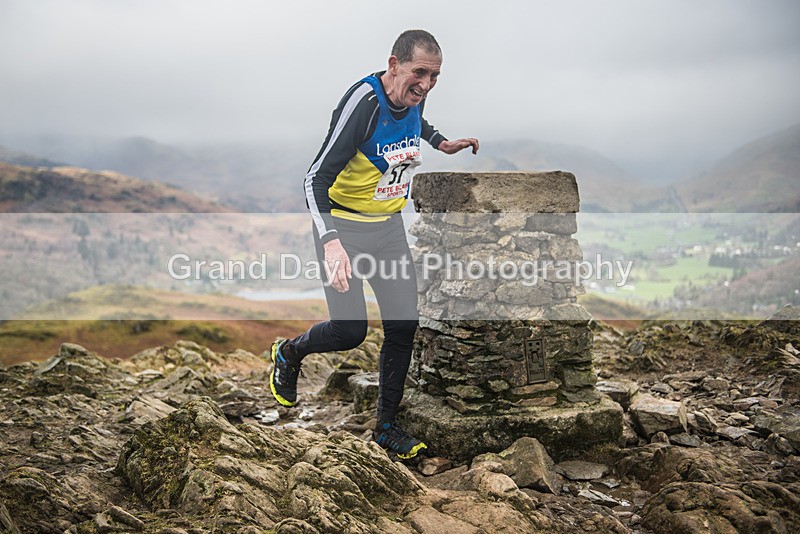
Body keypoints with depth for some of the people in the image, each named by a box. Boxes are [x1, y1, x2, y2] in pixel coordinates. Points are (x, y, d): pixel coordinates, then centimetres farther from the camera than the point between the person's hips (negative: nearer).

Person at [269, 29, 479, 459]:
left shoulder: (414, 98, -2)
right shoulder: (362, 102, -25)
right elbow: (316, 178, -29)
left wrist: (441, 143, 15)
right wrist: (330, 243, -41)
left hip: (389, 226, 7)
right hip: (343, 226, -6)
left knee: (403, 326, 2)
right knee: (351, 331, -8)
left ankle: (387, 426, 19)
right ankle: (288, 353, 26)